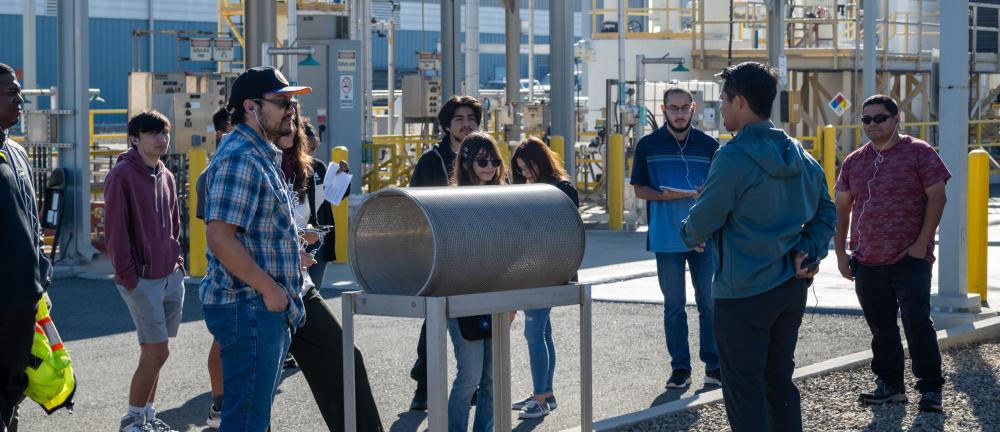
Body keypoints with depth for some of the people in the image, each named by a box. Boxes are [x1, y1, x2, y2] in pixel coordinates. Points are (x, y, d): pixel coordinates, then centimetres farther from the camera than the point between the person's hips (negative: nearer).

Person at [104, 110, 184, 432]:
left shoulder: (166, 177, 12)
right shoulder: (122, 175, -11)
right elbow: (115, 230, -14)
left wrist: (178, 260, 13)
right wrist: (128, 276, -15)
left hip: (171, 277, 7)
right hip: (142, 281, -7)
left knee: (153, 352, 11)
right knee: (157, 352, -8)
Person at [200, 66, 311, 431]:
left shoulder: (262, 156, 18)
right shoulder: (240, 158, -16)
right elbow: (220, 237, -24)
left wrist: (290, 256, 19)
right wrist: (270, 289, -21)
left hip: (268, 309, 11)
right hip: (250, 309, -11)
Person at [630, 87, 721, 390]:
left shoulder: (709, 145, 5)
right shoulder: (648, 146, 4)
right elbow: (640, 189, 4)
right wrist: (665, 195, -15)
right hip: (666, 238, 0)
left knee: (709, 302, 1)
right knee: (674, 305, 5)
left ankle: (713, 365, 9)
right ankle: (680, 367, 12)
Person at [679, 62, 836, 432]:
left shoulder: (733, 158, -17)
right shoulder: (801, 157, 8)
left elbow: (703, 221, -12)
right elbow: (825, 212, 12)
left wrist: (690, 234, 9)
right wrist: (809, 252, 1)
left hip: (743, 294, -8)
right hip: (792, 289, 8)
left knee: (743, 389, 0)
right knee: (780, 381, 17)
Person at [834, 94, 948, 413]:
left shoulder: (918, 152, -3)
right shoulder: (854, 162, 12)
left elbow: (937, 197, -6)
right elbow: (842, 208, 17)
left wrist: (921, 244, -12)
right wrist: (841, 253, 9)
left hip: (910, 260, -5)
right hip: (866, 263, 5)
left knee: (917, 325, -6)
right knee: (881, 329, 11)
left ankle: (931, 388, 2)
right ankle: (889, 385, 21)